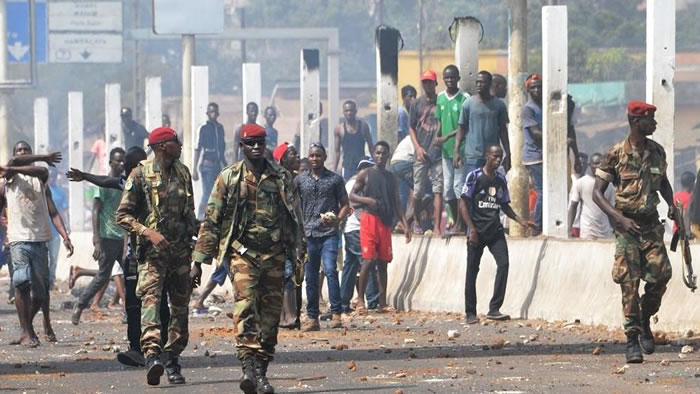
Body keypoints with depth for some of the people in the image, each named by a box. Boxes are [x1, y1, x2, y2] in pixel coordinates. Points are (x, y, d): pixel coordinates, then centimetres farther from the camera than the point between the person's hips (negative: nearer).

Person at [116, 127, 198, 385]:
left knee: (180, 306, 7)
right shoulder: (140, 175, -5)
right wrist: (149, 232, -19)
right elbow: (122, 215, -6)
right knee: (150, 299, -22)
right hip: (153, 249, -6)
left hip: (181, 249, 6)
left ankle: (173, 360, 16)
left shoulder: (183, 173, 13)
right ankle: (152, 355, -36)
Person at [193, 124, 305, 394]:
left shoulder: (281, 178, 9)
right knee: (245, 307, -20)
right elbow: (211, 221, 4)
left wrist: (298, 255, 7)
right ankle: (250, 367, -32)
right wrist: (199, 261, 1)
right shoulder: (229, 179, 3)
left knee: (271, 315, 3)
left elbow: (295, 217, 14)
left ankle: (260, 371, 11)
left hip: (274, 254, 3)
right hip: (242, 252, -3)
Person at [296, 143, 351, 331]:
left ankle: (336, 314, -15)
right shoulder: (300, 180, 10)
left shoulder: (335, 180, 5)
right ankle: (312, 318, 10)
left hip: (329, 233, -3)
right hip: (308, 235, 3)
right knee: (310, 277, 5)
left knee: (330, 271, -17)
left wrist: (338, 219, -11)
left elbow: (345, 204, 8)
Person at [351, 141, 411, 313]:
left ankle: (382, 303, 5)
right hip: (369, 220, -4)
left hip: (385, 222, 4)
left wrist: (405, 225, 7)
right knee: (369, 260, -11)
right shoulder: (365, 174, 3)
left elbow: (396, 204, 16)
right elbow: (352, 195, 3)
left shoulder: (391, 178, 15)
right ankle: (360, 298, -2)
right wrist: (367, 200, -17)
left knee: (383, 263, 4)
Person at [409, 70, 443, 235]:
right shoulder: (417, 104, 8)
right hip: (422, 153, 1)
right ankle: (417, 222, 25)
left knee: (438, 189, -7)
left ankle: (437, 226, -9)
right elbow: (412, 128, 10)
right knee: (418, 190, 5)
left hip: (438, 152, -1)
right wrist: (418, 148, -2)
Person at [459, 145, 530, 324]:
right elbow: (463, 203, -7)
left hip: (495, 229, 4)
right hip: (477, 231, -4)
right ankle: (470, 313, 9)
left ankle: (494, 309, -10)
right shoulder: (474, 176, -5)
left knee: (503, 263, -12)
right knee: (472, 270, 0)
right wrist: (472, 229, -14)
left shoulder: (501, 179, 12)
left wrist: (519, 220, 7)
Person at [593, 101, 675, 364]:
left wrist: (671, 204, 4)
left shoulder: (657, 151, 6)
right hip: (626, 225, -4)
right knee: (629, 282, -7)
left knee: (661, 275, -7)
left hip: (651, 224, 4)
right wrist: (620, 219, -22)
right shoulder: (616, 154, -9)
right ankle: (632, 340, -2)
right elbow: (597, 193, -9)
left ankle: (645, 322, 19)